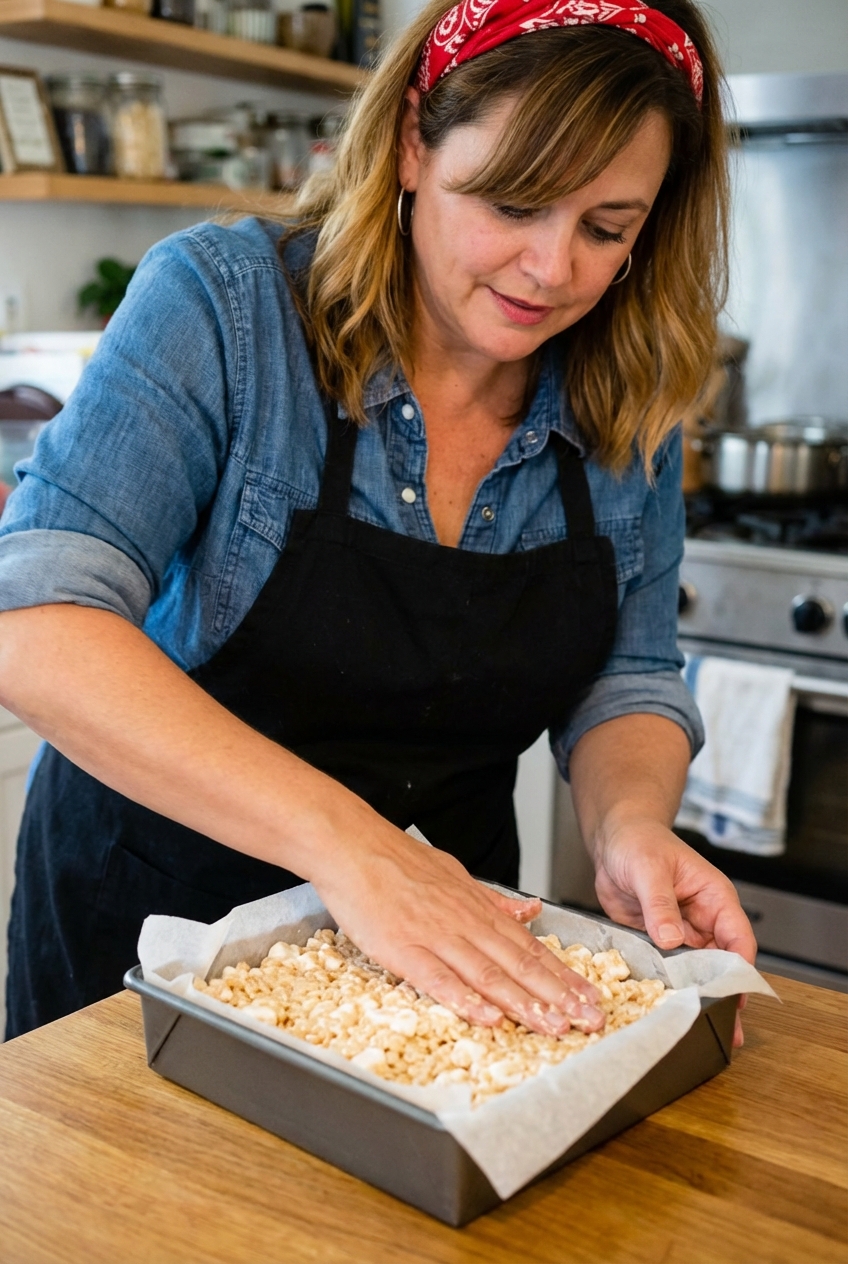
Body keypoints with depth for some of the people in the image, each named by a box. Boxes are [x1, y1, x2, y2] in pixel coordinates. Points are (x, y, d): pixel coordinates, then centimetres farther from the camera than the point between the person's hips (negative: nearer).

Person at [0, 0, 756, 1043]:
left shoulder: (628, 409, -7)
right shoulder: (222, 302, -21)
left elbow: (626, 682, 0)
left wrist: (628, 823, -23)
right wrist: (345, 843, -40)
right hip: (158, 912, -2)